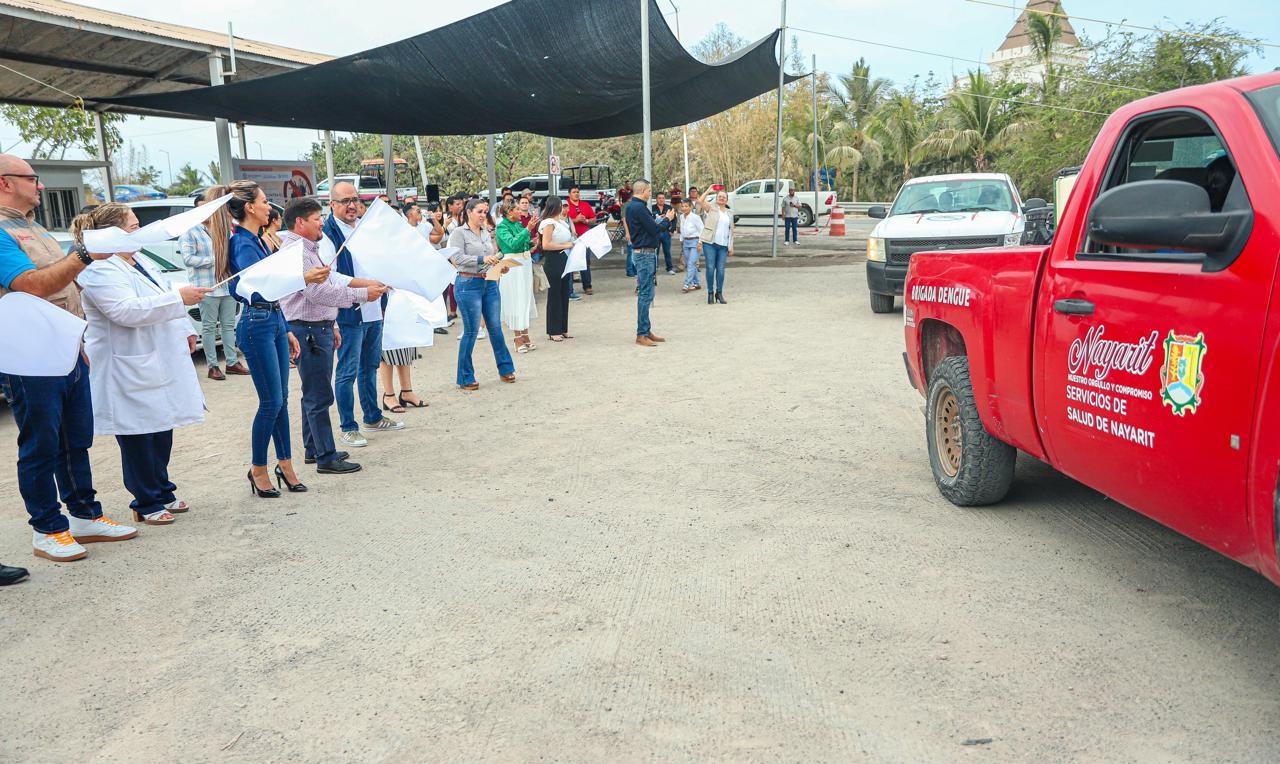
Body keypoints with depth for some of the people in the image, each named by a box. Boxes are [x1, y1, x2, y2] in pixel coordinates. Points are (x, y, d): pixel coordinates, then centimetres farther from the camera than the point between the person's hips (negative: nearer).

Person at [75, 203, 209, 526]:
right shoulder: (101, 272, -17)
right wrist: (179, 297, -29)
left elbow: (163, 303, 26)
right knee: (139, 439, 0)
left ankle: (162, 493, 28)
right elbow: (126, 311, -29)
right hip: (130, 374, -9)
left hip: (159, 365, 9)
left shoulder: (140, 263, 14)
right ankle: (146, 504, 12)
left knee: (162, 431, 15)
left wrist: (185, 331, 20)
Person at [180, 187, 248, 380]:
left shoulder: (224, 229, 12)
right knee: (209, 327, 3)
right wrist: (214, 260, -14)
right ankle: (212, 366, 8)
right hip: (207, 287, -5)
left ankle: (232, 362, 19)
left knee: (228, 325, 11)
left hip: (227, 284, 5)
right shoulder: (190, 231, -4)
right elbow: (188, 258, -12)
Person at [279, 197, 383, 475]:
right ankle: (326, 458, -2)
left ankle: (313, 449, 26)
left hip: (320, 329, 11)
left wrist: (331, 325, 25)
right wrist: (362, 294, -22)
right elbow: (318, 292, -25)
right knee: (319, 397, -7)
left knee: (314, 394, 17)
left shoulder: (310, 250, 18)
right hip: (308, 331, -11)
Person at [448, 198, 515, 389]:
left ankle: (505, 368, 24)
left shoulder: (486, 233, 13)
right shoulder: (459, 233, -5)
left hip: (490, 284, 6)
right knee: (471, 331, -2)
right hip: (468, 284, -6)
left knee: (496, 328, 11)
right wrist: (482, 259, -27)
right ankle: (466, 378, 9)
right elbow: (458, 258, -17)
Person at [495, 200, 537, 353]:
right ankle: (518, 339, 3)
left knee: (526, 298, 11)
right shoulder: (502, 227, -11)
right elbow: (513, 243, -26)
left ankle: (525, 336, 19)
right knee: (515, 300, -3)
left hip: (525, 263, 8)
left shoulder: (518, 224, 10)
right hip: (512, 266, -8)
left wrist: (531, 242, 1)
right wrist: (528, 229, -29)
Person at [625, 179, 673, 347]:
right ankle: (641, 334, -5)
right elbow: (654, 230, -16)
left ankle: (646, 331, 18)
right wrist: (667, 220, -2)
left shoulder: (632, 206, 15)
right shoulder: (638, 207, -17)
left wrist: (662, 220, 9)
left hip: (646, 253, 11)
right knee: (645, 294, -8)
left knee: (645, 294, 13)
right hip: (645, 253, -11)